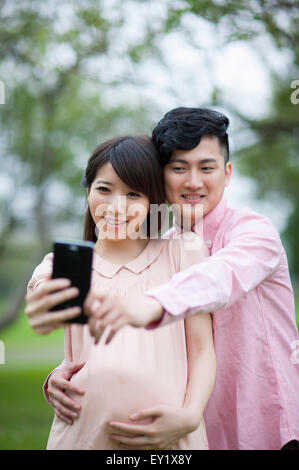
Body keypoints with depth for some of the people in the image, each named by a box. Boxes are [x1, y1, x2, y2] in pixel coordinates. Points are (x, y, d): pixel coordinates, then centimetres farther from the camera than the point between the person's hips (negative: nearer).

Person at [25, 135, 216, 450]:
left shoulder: (181, 251, 4)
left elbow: (202, 349, 2)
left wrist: (191, 415, -15)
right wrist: (48, 307, -41)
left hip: (168, 435, 0)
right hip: (82, 433, 1)